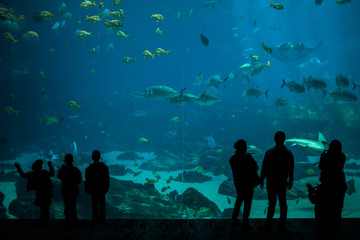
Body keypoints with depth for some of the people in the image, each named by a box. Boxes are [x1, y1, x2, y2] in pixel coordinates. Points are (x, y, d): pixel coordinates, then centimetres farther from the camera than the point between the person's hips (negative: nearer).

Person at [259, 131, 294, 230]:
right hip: (283, 182, 2)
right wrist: (290, 181, 15)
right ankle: (282, 223, 19)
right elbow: (291, 169, 4)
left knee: (272, 203, 4)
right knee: (283, 203, 12)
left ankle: (268, 223, 8)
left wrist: (261, 180, 3)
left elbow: (264, 168, -7)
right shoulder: (289, 153, -3)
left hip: (271, 182, -2)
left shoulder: (269, 152, -11)